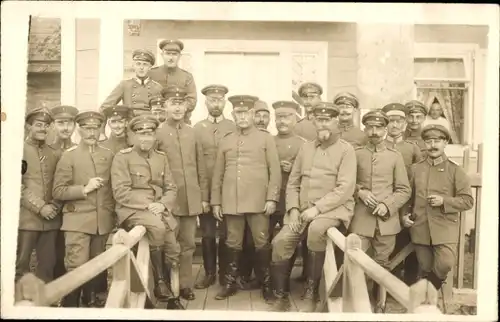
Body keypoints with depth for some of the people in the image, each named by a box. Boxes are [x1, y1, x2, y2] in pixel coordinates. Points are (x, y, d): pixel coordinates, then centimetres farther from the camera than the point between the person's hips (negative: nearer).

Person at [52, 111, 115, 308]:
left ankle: (90, 299, 32)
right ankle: (70, 305, 6)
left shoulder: (108, 155, 9)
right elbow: (58, 191, -4)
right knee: (76, 267, -9)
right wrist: (84, 189, -15)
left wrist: (111, 210, 6)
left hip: (103, 221, 4)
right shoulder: (69, 156, -1)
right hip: (77, 220, -3)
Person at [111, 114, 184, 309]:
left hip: (159, 210, 5)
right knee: (157, 226, -34)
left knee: (173, 250, -6)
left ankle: (172, 297, 16)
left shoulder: (161, 157, 13)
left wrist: (162, 205, -11)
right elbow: (121, 192, -10)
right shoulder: (122, 157, -2)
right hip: (132, 210, -5)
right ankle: (160, 283, -20)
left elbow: (171, 188, 9)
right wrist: (147, 205, -18)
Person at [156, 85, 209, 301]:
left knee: (188, 245, 11)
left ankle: (185, 285, 24)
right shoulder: (157, 134, -2)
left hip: (192, 200, 4)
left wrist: (204, 197, 7)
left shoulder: (192, 133, 9)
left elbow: (201, 169, 10)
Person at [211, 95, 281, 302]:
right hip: (231, 202, 2)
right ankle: (230, 283, 23)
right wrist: (216, 202, 8)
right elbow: (218, 174, 12)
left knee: (262, 244, 4)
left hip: (258, 201, -2)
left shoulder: (266, 138, 5)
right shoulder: (225, 141, 12)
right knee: (233, 244, 10)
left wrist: (272, 198, -8)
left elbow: (275, 171, 0)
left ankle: (266, 284, 18)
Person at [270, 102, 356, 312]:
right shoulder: (305, 148, 14)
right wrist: (293, 209, -3)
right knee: (281, 241, -16)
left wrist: (317, 209, -19)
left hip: (333, 209, -4)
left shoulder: (346, 150, -2)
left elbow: (345, 189, -12)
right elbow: (293, 183, 13)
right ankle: (281, 297, 4)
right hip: (303, 209, 5)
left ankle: (312, 293, -17)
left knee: (316, 230, -36)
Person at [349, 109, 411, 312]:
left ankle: (380, 305, 25)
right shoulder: (356, 154, 5)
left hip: (387, 220, 0)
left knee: (382, 265, 9)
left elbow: (404, 190, 4)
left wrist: (387, 205, -11)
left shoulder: (395, 156, 5)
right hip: (361, 219, 0)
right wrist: (359, 191, -10)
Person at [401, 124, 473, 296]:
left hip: (445, 228, -2)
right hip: (420, 228, 2)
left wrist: (444, 201, -17)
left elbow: (468, 200, -2)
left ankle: (431, 289, 13)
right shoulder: (415, 169, 6)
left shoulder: (456, 170, -1)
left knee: (445, 264, -17)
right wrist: (404, 215, -2)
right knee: (426, 270, 9)